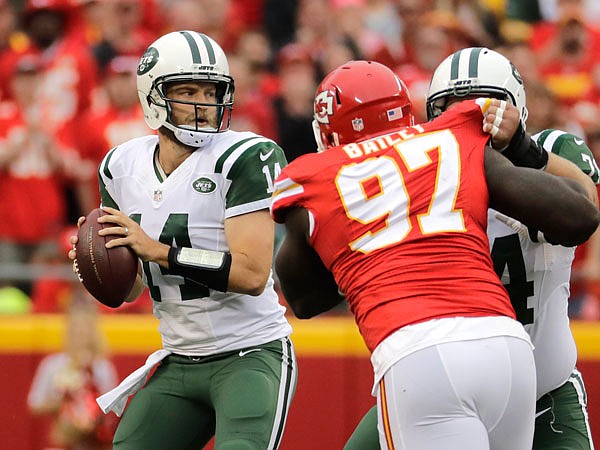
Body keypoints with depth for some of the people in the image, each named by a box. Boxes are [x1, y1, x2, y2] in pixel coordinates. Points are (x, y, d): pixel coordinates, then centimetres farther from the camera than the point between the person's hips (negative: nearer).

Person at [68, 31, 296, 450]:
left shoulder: (245, 159, -14)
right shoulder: (124, 166, 5)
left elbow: (252, 274, -23)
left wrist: (157, 250, -24)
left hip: (251, 356, -6)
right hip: (179, 364, 6)